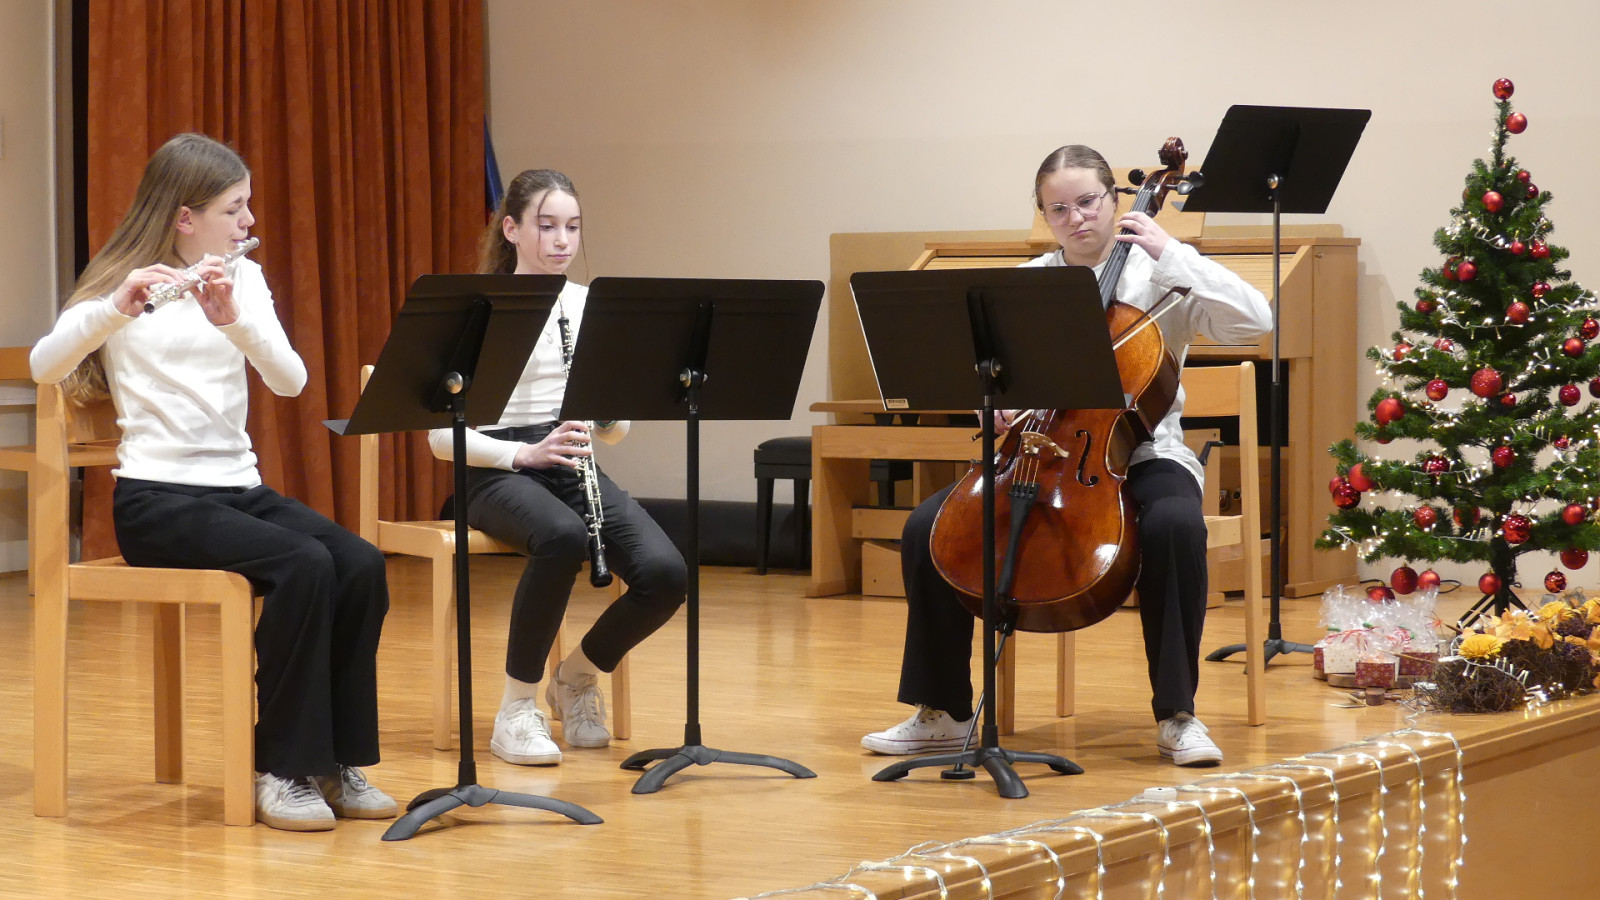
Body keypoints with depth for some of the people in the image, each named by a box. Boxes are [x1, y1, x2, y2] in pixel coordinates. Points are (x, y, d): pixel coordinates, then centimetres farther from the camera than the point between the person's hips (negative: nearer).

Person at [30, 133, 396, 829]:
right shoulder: (121, 285, -1)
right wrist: (118, 306, -33)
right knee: (302, 564, -30)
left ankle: (337, 760, -10)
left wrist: (234, 319, -21)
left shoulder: (243, 279, 12)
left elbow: (290, 381, -4)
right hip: (156, 498, -5)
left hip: (238, 488, 5)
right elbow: (44, 367, -18)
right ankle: (283, 769, -20)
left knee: (362, 566, -21)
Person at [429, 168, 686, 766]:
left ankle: (579, 676, 7)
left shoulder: (589, 306, 10)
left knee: (665, 574, -23)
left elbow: (618, 430, 11)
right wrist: (525, 452, -22)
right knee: (563, 537, -40)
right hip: (498, 471, -5)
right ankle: (518, 706, -20)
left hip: (570, 464, 5)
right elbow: (442, 436, -8)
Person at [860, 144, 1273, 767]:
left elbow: (1253, 320, -14)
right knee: (928, 528, -17)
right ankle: (942, 712, -3)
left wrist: (1170, 253, -15)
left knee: (1174, 525, -37)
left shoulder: (1158, 277, 0)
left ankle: (1176, 715, -24)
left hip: (1140, 457, -3)